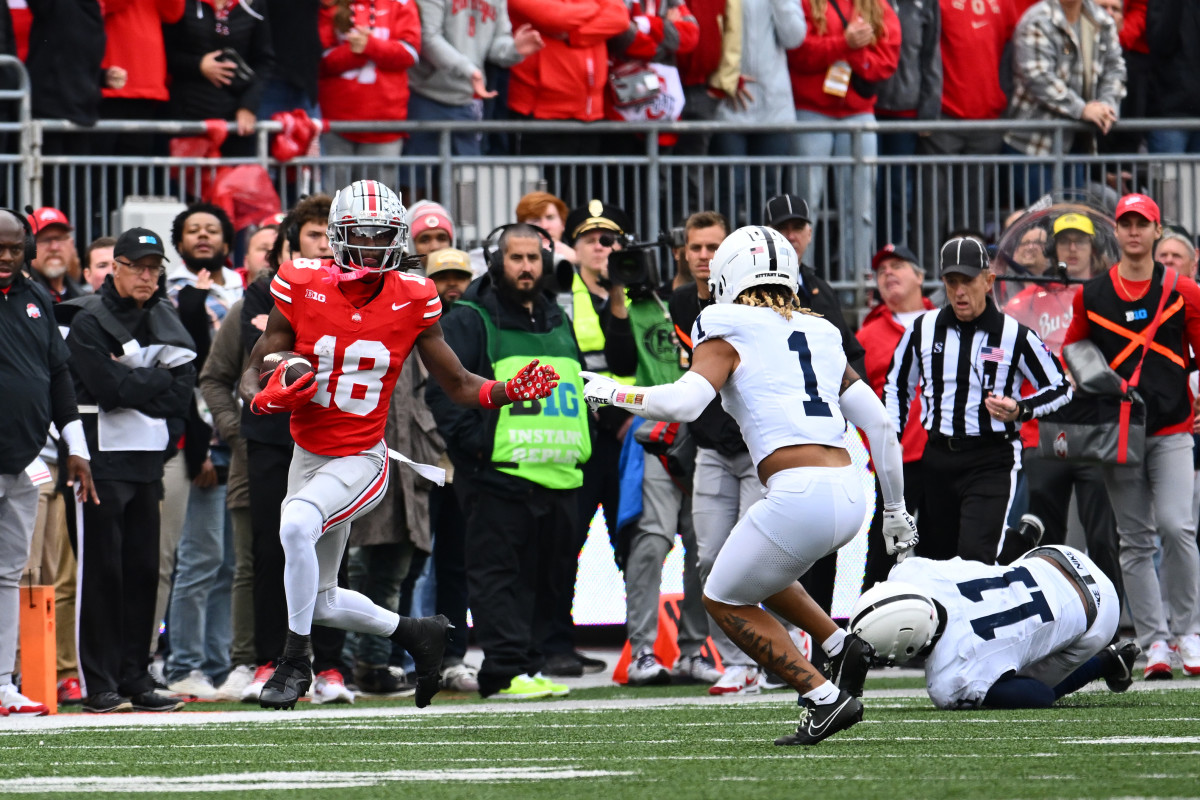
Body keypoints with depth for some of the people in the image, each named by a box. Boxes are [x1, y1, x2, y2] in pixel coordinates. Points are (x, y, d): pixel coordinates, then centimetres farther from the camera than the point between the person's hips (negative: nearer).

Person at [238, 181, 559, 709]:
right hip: (308, 456, 3)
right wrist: (265, 398, -26)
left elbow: (458, 385, 1)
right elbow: (253, 374, -3)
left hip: (361, 459, -3)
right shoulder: (303, 288, -9)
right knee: (322, 602, 11)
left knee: (297, 527, -33)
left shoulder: (412, 302, -8)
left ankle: (295, 663, -19)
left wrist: (510, 391, -18)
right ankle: (417, 635, 36)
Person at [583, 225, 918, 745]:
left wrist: (612, 392, 2)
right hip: (849, 495, 7)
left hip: (798, 495, -7)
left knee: (725, 601, 14)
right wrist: (895, 509, 27)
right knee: (757, 573, 32)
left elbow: (684, 403, -13)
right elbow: (879, 424, 19)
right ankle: (842, 646, 15)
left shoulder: (728, 335, 3)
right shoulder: (820, 337, 20)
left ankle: (825, 699, 3)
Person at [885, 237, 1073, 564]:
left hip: (993, 462, -5)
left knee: (974, 558, -22)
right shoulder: (923, 329, 5)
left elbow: (1060, 387, 4)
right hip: (937, 460, 5)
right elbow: (897, 386, 20)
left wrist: (1020, 411, -14)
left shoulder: (1014, 335, -6)